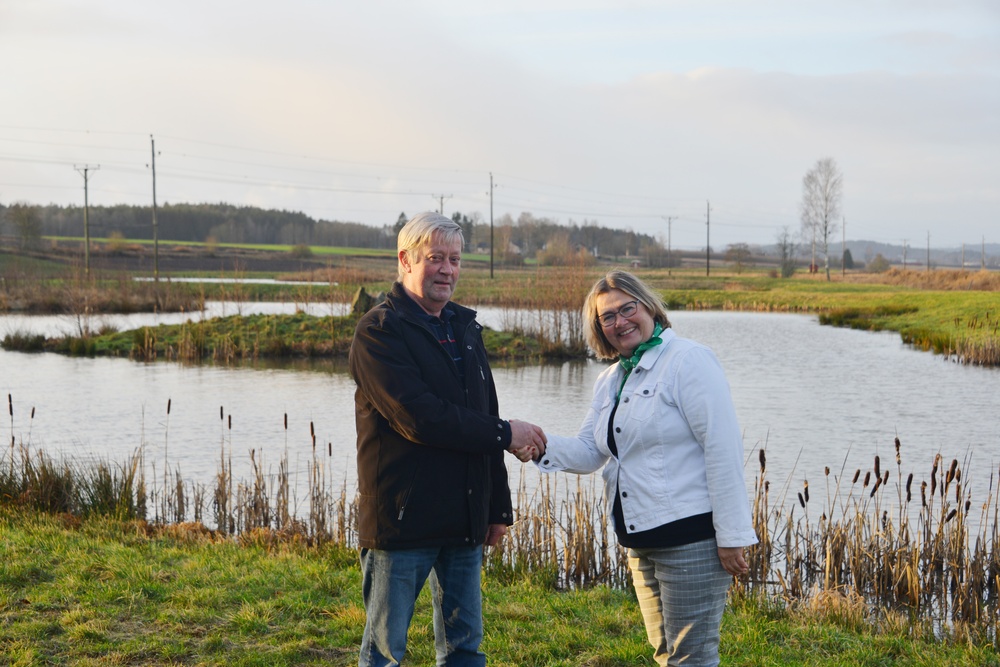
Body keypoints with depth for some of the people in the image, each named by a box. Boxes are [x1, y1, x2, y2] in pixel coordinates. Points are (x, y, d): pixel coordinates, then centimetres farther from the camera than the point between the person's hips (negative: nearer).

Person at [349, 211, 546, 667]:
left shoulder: (465, 329, 16)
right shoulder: (379, 331, -9)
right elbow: (417, 418, -20)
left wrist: (498, 507, 16)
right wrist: (503, 434, -12)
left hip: (464, 522, 7)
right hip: (402, 521, -7)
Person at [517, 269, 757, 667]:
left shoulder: (688, 361, -11)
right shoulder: (609, 382, 15)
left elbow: (723, 449, -15)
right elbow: (588, 453, 10)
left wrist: (732, 537, -18)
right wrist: (542, 448, -11)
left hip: (692, 536, -8)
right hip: (642, 542, 8)